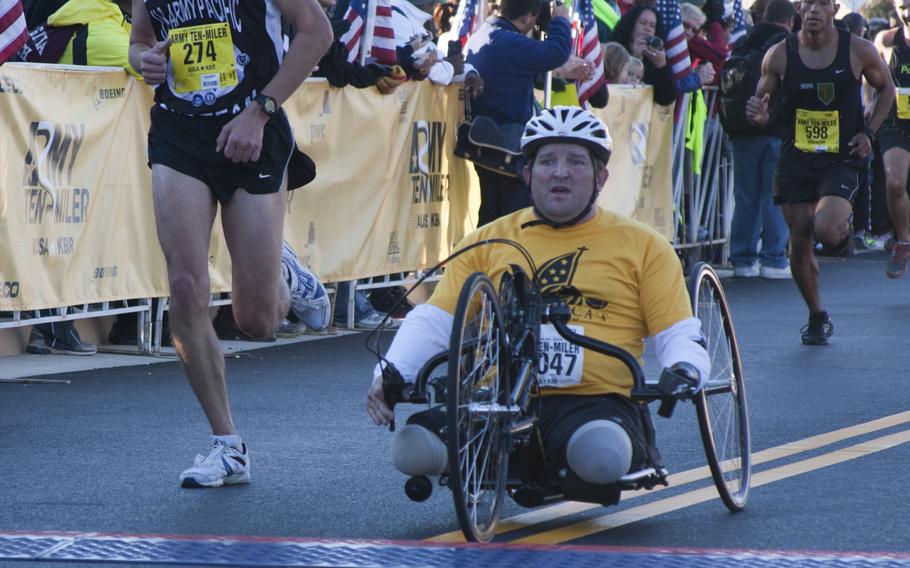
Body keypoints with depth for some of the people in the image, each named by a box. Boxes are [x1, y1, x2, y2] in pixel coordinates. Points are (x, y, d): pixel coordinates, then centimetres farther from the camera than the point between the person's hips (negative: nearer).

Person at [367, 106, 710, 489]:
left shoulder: (642, 246, 14)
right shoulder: (486, 242, 17)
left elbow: (680, 335, 10)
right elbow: (433, 321, 11)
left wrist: (684, 371, -14)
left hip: (595, 401, -1)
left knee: (601, 455, -38)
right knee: (415, 448, -27)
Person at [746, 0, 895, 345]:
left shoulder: (858, 51, -6)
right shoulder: (779, 55, -4)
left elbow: (886, 88, 11)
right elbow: (762, 104, 6)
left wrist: (868, 132, -2)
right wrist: (758, 115, -19)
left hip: (842, 159, -2)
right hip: (796, 159, 2)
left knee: (826, 231, -24)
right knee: (799, 242, 2)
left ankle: (844, 226, 15)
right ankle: (816, 318, 23)